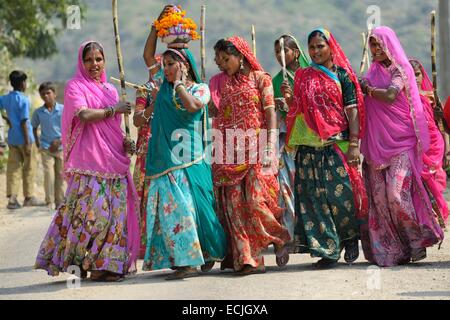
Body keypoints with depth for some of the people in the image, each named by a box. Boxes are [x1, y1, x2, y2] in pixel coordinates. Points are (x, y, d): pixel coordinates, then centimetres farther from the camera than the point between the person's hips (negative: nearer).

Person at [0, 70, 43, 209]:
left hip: (12, 139, 6)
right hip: (24, 138, -6)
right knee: (29, 168, 7)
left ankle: (12, 198, 0)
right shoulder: (24, 100, -13)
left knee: (13, 167, 6)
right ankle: (29, 197, 13)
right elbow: (24, 122, -16)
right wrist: (27, 142, -15)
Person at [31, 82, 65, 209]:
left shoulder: (63, 109, -3)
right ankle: (49, 200, -5)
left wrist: (60, 141, -11)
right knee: (48, 173, -11)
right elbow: (34, 128, 16)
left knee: (60, 174, 4)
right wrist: (38, 144, 6)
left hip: (61, 147, 0)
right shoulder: (38, 112, 2)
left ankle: (59, 202, 13)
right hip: (46, 148, 0)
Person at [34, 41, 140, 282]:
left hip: (113, 159, 7)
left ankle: (110, 263, 6)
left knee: (115, 210, 2)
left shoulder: (110, 90, 20)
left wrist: (125, 142, 8)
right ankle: (92, 265, -9)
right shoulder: (75, 86, 0)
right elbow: (84, 115, -17)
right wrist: (113, 109, -8)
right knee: (92, 208, -13)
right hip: (88, 161, -7)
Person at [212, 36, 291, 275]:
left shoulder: (260, 78, 4)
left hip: (256, 149, -4)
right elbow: (216, 112, 16)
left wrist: (270, 145, -12)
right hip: (230, 152, 4)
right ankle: (246, 258, 1)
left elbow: (270, 112, -4)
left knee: (256, 199, -12)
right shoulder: (221, 83, 17)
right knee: (234, 202, -2)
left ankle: (279, 239, 11)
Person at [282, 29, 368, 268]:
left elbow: (352, 110, -2)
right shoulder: (303, 77, 13)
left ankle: (351, 239, 17)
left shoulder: (342, 75, 2)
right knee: (315, 197, -1)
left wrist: (354, 144, -10)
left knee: (341, 194, -6)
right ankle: (328, 250, 4)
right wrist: (289, 99, -6)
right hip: (310, 147, 3)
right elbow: (298, 111, 16)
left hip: (337, 144, -3)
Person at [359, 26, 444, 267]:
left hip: (400, 139, -5)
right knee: (378, 194, -3)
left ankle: (415, 241, -1)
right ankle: (387, 249, 0)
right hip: (376, 142, 5)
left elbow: (390, 95, -16)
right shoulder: (372, 72, 18)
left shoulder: (400, 70, 0)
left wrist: (368, 89, -3)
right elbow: (363, 102, 19)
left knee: (397, 191, -15)